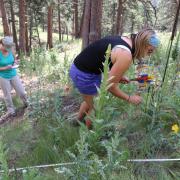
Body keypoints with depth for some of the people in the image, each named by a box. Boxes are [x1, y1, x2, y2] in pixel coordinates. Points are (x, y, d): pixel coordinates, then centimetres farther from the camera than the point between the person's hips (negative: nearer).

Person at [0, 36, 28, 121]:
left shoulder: (11, 50, -8)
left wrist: (14, 64, -10)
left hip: (13, 75, 3)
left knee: (22, 92, 7)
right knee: (7, 96, 11)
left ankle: (27, 105, 35)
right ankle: (11, 111, 31)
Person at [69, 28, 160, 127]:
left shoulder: (126, 41, 3)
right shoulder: (126, 56, -26)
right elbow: (111, 86, -20)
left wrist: (118, 76, 5)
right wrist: (130, 98, -7)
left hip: (82, 67, 10)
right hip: (84, 74, -10)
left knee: (90, 101, 28)